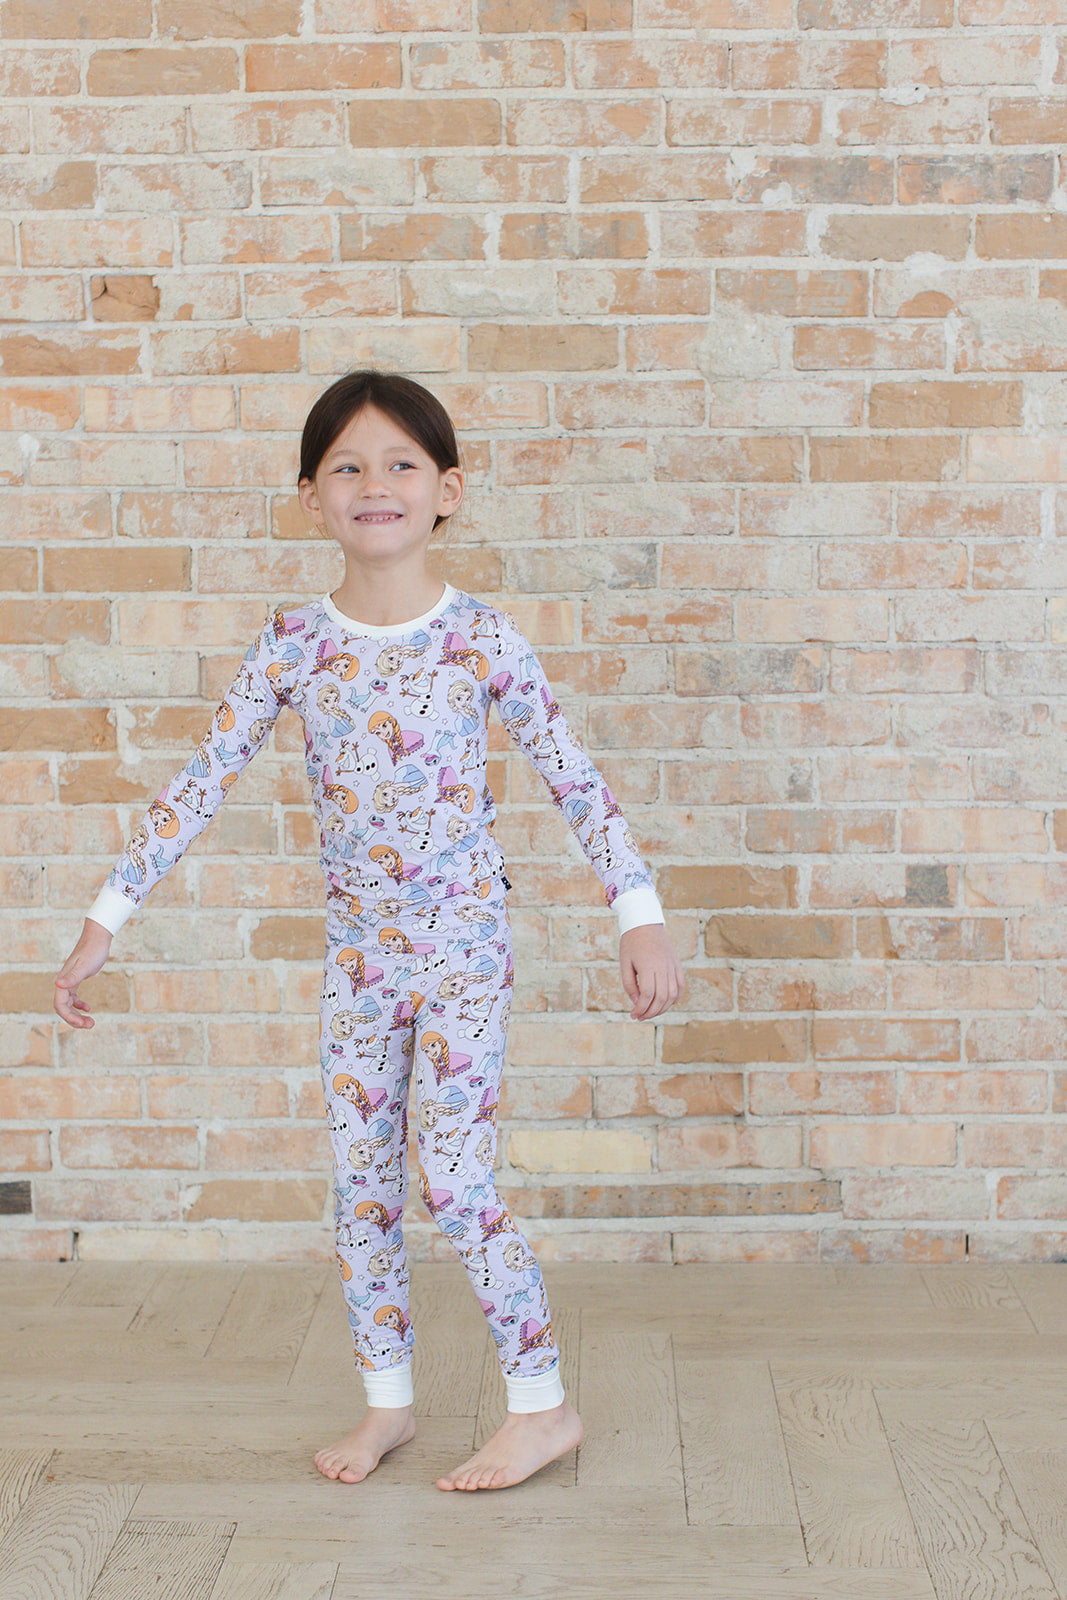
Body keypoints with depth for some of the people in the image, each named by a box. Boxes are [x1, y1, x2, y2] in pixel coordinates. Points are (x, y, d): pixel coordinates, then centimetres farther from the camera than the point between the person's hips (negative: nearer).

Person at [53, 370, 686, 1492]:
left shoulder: (482, 639, -9)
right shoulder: (292, 643, -3)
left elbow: (572, 779, -4)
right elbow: (202, 784, -1)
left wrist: (640, 916, -6)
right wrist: (106, 918, -2)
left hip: (462, 944, -4)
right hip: (357, 949, 4)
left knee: (454, 1183, -6)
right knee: (359, 1184, 10)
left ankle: (543, 1405, 11)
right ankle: (387, 1399, 27)